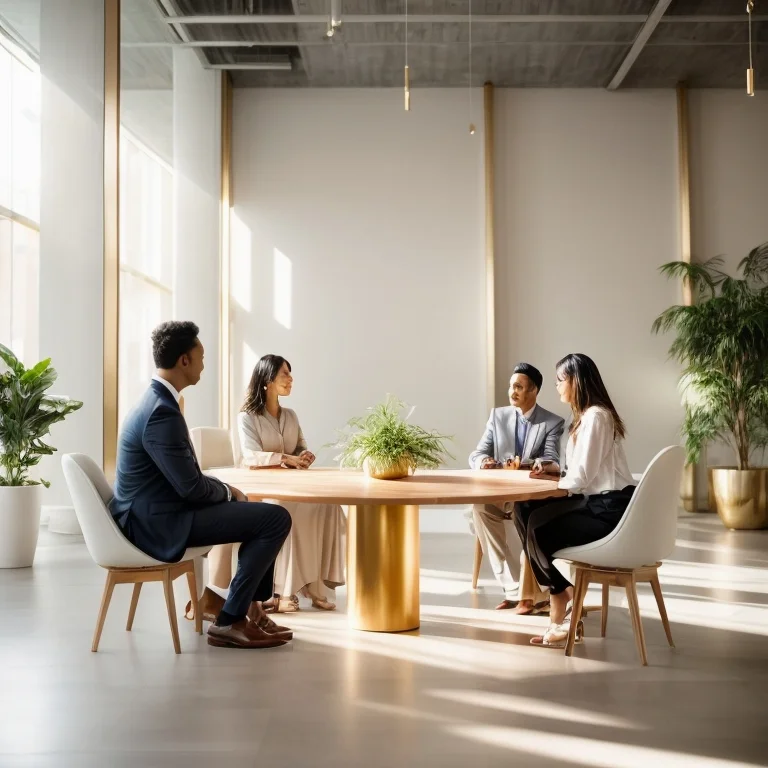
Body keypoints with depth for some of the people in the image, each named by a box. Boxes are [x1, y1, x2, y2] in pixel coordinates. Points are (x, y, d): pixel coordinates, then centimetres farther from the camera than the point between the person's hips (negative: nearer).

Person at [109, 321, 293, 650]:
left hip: (154, 512, 11)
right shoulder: (163, 412, -23)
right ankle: (229, 621, -6)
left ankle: (251, 607, 20)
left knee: (263, 512, 19)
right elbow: (190, 486, -22)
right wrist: (228, 492, -3)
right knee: (277, 519, -13)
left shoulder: (156, 400, 10)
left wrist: (226, 490, 8)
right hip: (159, 521, -11)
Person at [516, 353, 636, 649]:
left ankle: (562, 614, 4)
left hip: (611, 508, -10)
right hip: (597, 501, 10)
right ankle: (564, 593, 4)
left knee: (538, 530, -14)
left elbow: (581, 476, -20)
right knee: (525, 510, 2)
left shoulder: (595, 416, -16)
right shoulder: (585, 415, 15)